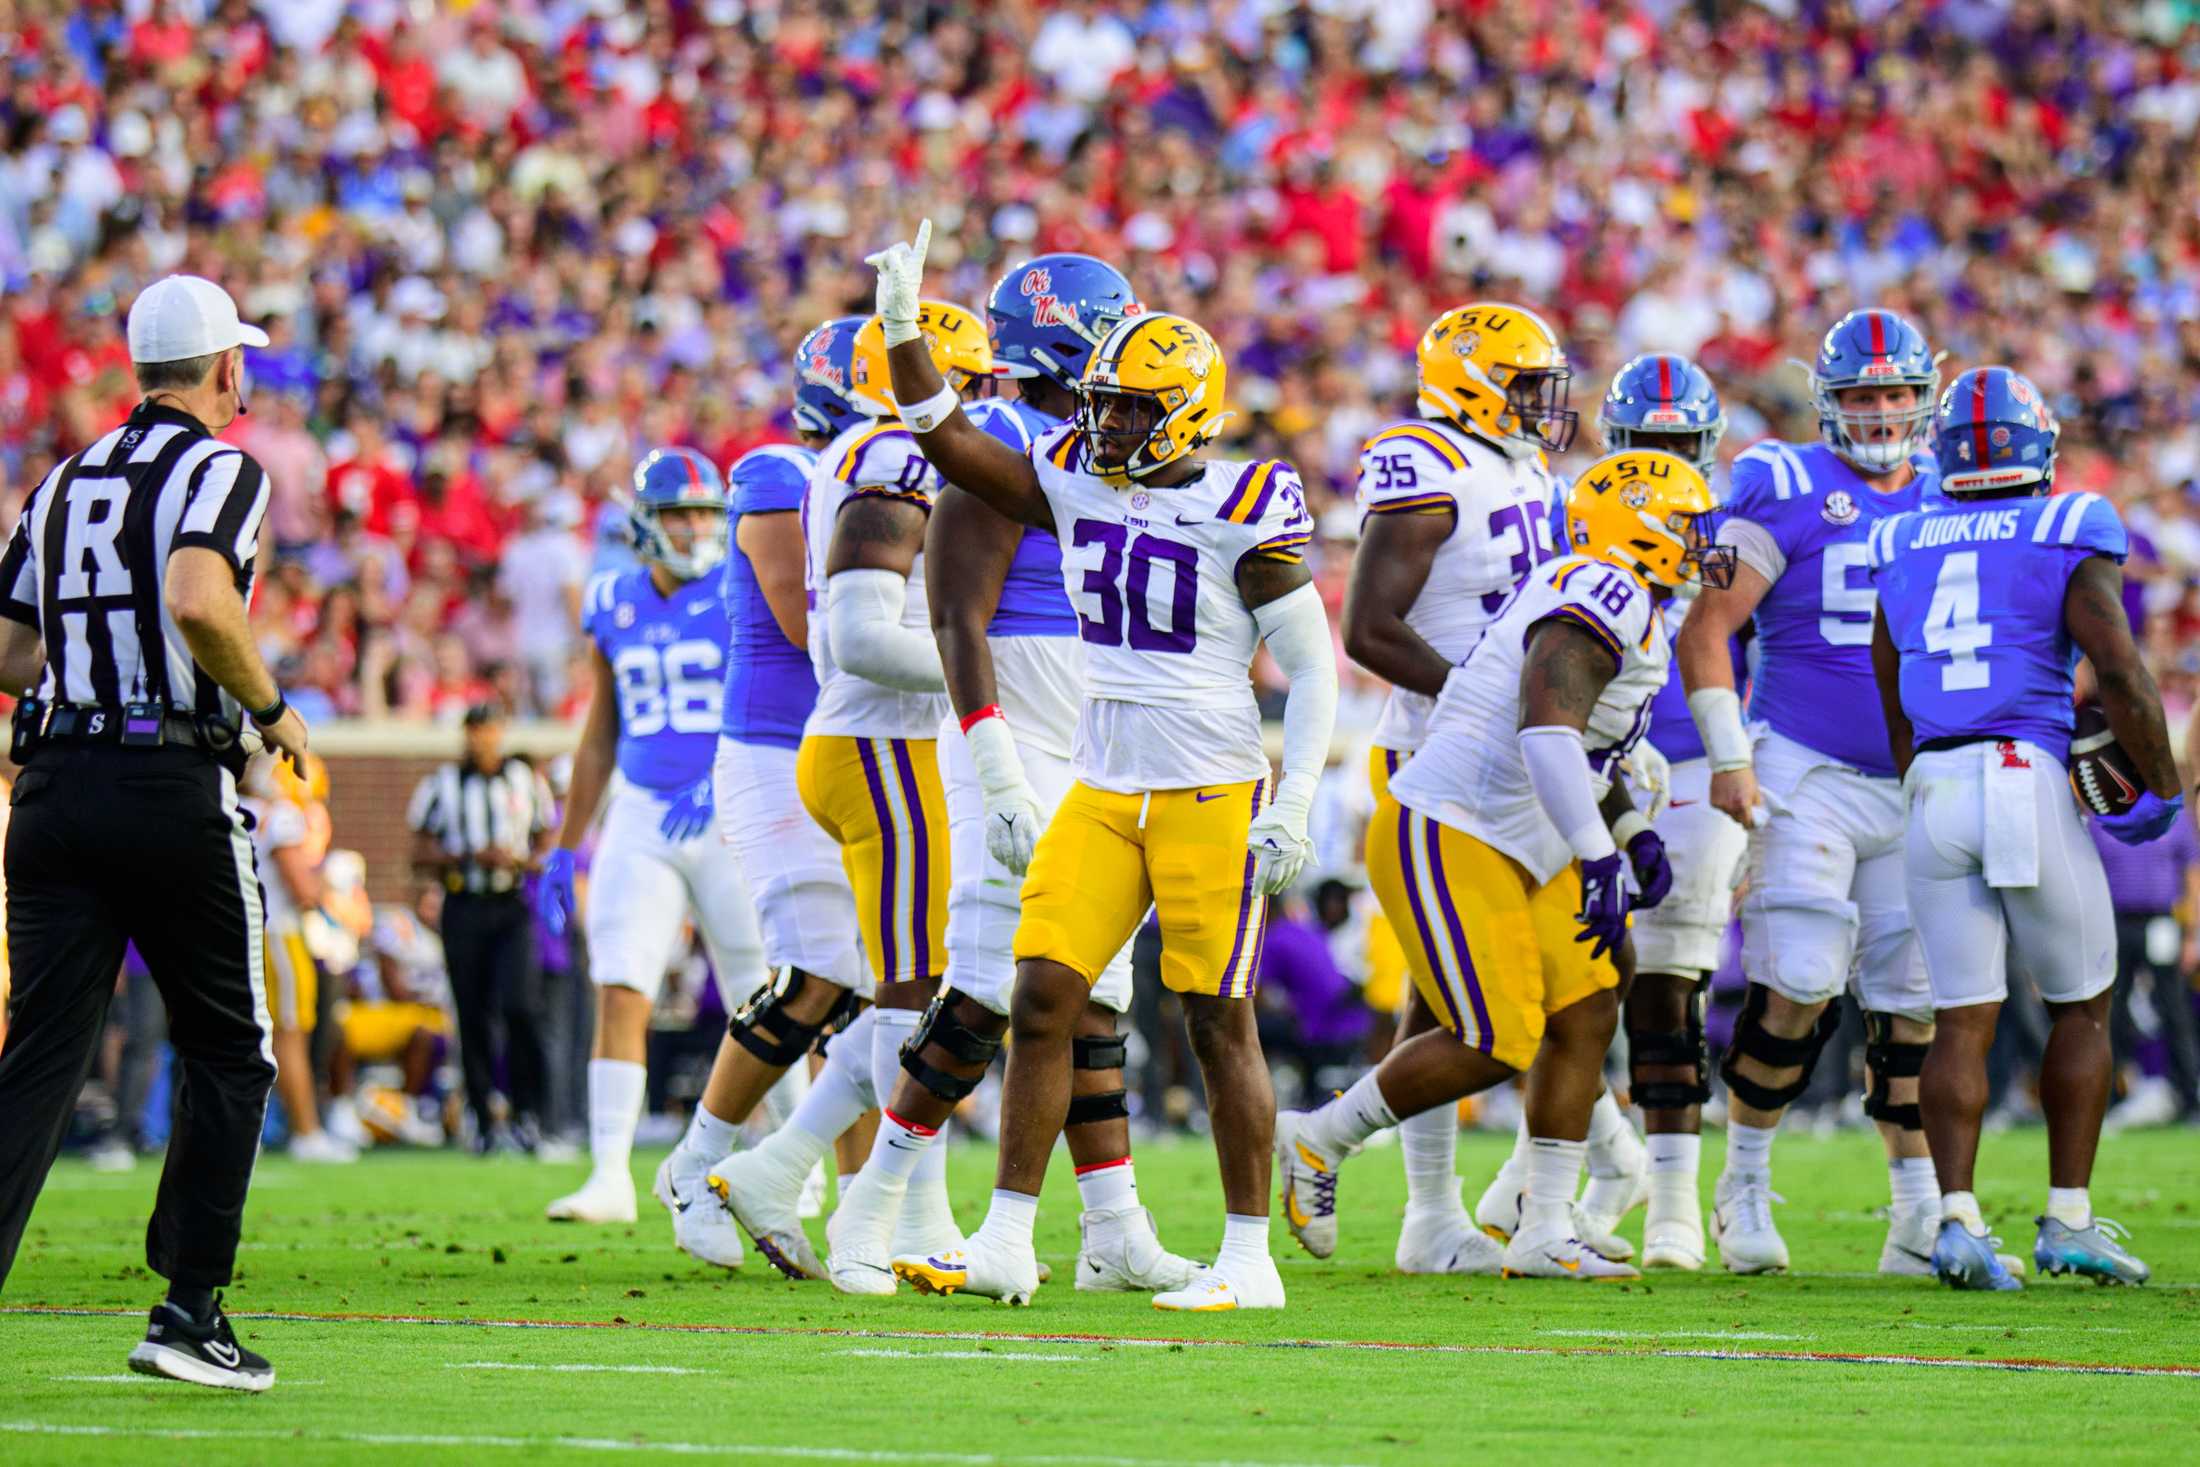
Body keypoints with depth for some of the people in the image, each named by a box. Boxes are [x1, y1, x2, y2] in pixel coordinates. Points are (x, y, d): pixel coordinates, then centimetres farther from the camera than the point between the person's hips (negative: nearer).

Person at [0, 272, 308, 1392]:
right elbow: (197, 599, -23)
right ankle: (187, 1311, 6)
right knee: (228, 1052, 9)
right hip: (173, 786, -5)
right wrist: (270, 707, -9)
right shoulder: (221, 471, -5)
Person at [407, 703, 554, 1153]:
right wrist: (471, 857, -12)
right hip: (464, 909, 0)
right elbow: (421, 856, 3)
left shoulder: (526, 781, 10)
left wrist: (520, 860, -7)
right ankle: (485, 1120, 9)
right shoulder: (442, 786, 5)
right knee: (473, 1018, 1)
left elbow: (547, 848, 15)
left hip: (513, 908, 0)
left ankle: (527, 1110, -7)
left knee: (520, 1006, -16)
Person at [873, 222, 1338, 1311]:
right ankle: (1005, 1244, 1)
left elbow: (1312, 666, -6)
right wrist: (903, 329, 2)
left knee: (1219, 1022, -2)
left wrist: (1293, 806, -12)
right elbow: (947, 441, 13)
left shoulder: (1241, 513, -9)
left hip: (1212, 794, -5)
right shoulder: (1077, 484, 7)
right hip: (1101, 792, 5)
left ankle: (1250, 1259, 6)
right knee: (1043, 997, -2)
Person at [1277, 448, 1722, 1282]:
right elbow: (1548, 728, -30)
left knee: (1586, 1018, 5)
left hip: (1522, 858, 11)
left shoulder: (1626, 614, 16)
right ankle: (1317, 1142, 5)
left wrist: (1634, 834, 22)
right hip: (1449, 842, -11)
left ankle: (1544, 1234, 8)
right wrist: (1599, 857, -35)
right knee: (1496, 1046, -12)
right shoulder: (1604, 596, -17)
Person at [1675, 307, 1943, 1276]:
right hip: (1806, 776, -5)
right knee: (1796, 987, -13)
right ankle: (1744, 1183, 5)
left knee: (1912, 1002, 2)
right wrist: (1729, 757, -13)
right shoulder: (1787, 490, -4)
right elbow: (1706, 630, -6)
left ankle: (1918, 1221, 8)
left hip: (1917, 788, 5)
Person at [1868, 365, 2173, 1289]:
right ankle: (2068, 1221, 10)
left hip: (1932, 795, 4)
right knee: (2081, 1008, 11)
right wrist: (2162, 790, 2)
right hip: (2032, 780, -4)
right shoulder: (2067, 539, -1)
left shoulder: (1904, 549, 14)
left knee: (1962, 1021, 3)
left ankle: (1957, 1217, -11)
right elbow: (2121, 675, -10)